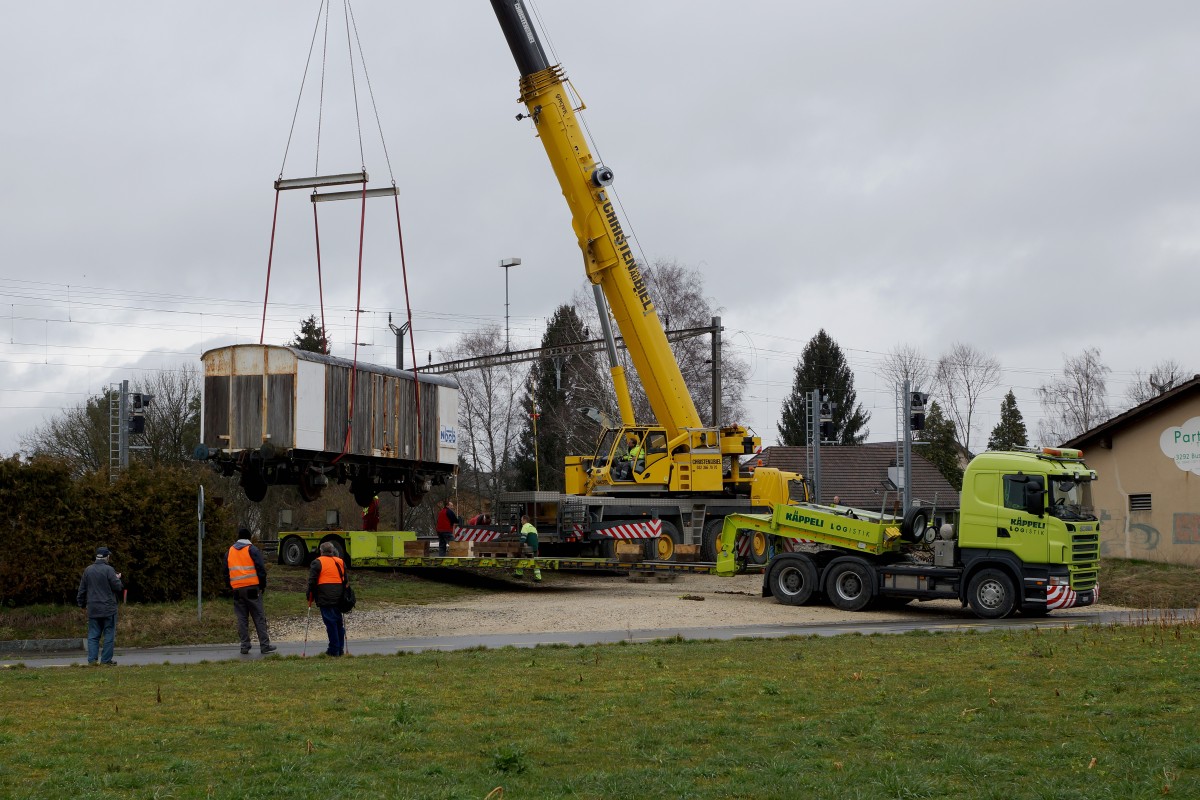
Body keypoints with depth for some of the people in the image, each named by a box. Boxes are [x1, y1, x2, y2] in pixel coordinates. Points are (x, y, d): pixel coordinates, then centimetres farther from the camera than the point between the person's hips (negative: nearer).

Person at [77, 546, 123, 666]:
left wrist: (81, 603, 24)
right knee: (109, 635, 2)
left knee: (93, 635, 7)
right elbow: (117, 587, -10)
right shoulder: (108, 570, -10)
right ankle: (106, 660, 2)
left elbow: (82, 589, 12)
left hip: (93, 609, 4)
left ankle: (91, 659, 0)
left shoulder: (88, 570, 7)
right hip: (108, 609, -4)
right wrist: (118, 579, 10)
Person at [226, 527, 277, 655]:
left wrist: (230, 587, 23)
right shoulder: (252, 550, -3)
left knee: (242, 618, 8)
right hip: (252, 587, -4)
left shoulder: (229, 552, 12)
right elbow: (261, 569, -6)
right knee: (259, 617, -1)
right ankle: (265, 646, -2)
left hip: (237, 589, 4)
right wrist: (263, 586, 5)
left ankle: (245, 646, 6)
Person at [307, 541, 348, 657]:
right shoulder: (340, 562, 14)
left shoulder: (317, 562, -3)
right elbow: (345, 581, 19)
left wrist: (310, 597, 3)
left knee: (330, 622, -4)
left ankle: (334, 649, -4)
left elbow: (312, 581, -6)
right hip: (339, 598, 5)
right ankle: (340, 649, 15)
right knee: (339, 621, 12)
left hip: (325, 598, -5)